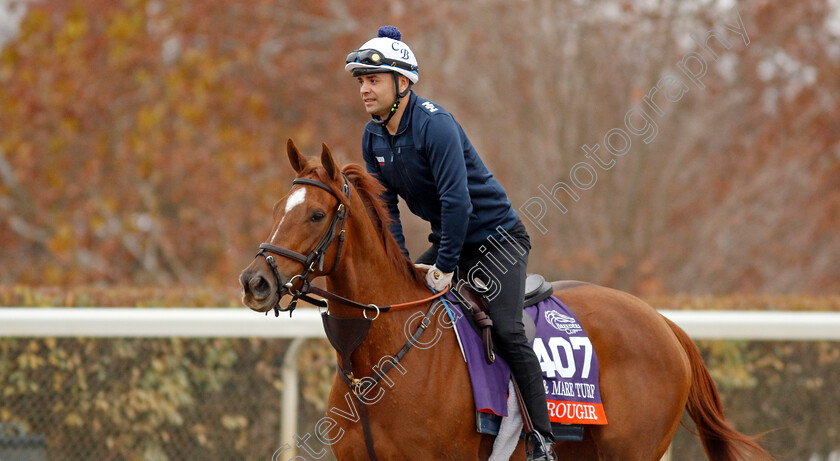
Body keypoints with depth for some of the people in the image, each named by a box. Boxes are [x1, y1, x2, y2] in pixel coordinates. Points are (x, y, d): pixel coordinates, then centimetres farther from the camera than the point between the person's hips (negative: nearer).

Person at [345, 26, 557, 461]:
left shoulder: (434, 124, -24)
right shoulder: (374, 137, 1)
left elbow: (456, 200, -28)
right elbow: (385, 207, 6)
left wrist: (446, 267, -25)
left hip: (495, 236, -8)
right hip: (447, 243, 8)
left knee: (505, 329, -21)